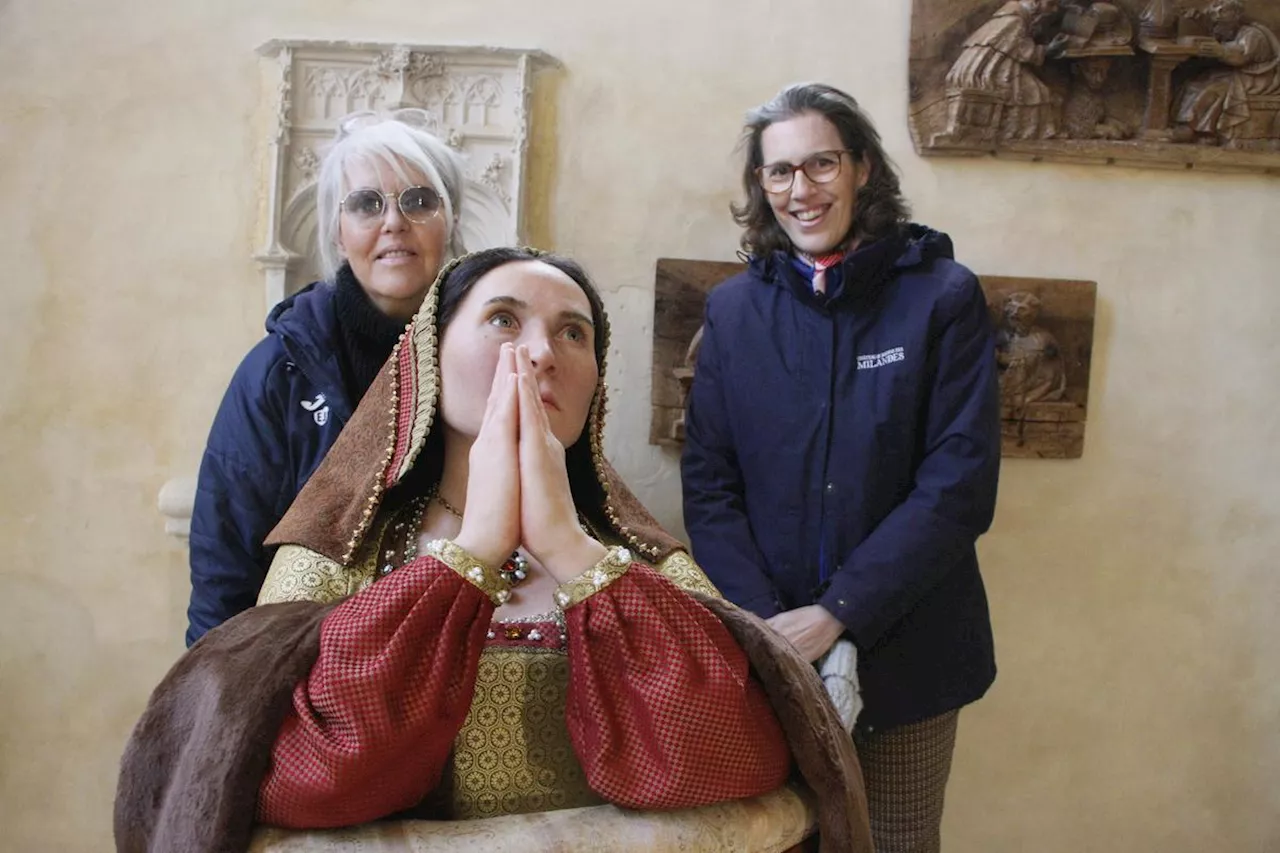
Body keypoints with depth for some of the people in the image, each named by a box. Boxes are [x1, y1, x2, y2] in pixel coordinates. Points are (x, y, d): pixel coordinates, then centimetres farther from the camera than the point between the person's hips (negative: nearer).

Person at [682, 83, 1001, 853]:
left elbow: (960, 483, -11)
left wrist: (836, 613, -18)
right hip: (765, 655, 2)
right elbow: (708, 482, -1)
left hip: (902, 654, -1)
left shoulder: (944, 297, -4)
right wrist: (764, 622, -14)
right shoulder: (734, 309, 4)